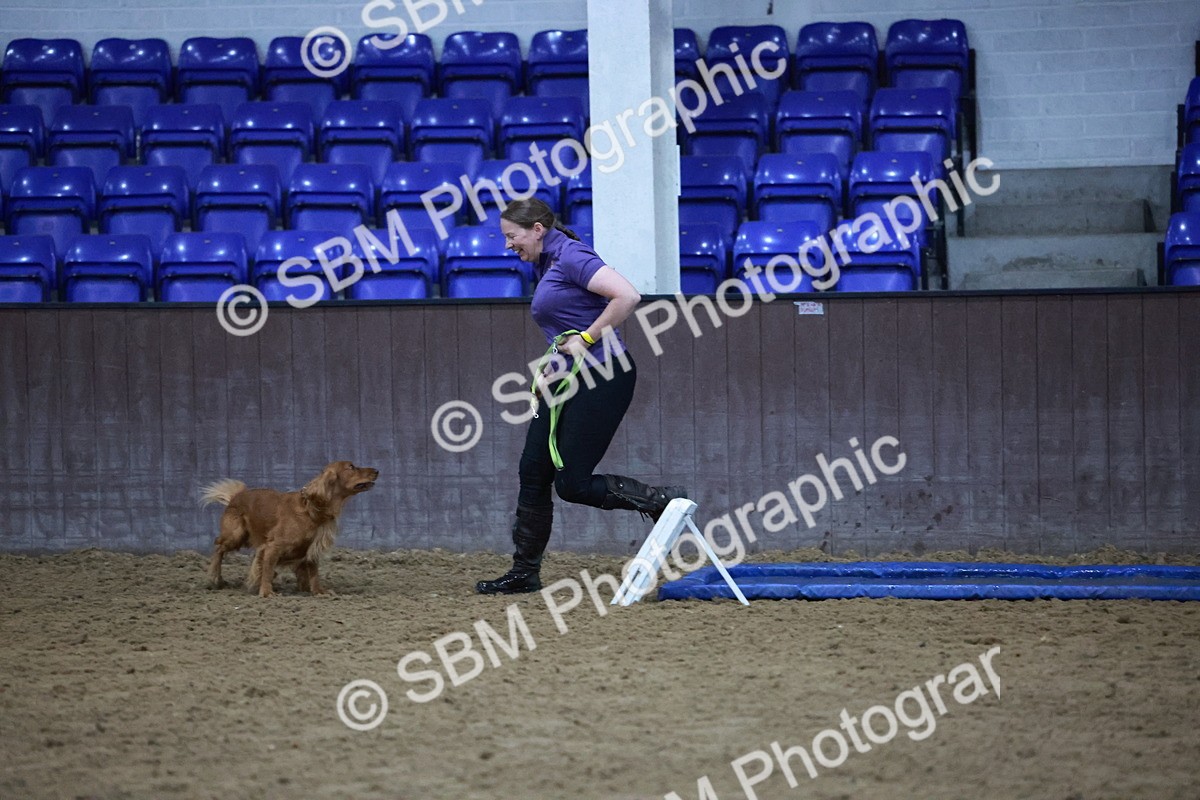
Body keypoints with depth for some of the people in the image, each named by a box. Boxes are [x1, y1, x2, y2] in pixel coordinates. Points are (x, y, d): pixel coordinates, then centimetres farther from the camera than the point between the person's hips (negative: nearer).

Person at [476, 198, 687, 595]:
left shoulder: (572, 257, -13)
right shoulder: (546, 265, 17)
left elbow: (627, 296, -25)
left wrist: (586, 338, -18)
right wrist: (550, 370, 15)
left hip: (602, 378, -10)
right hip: (567, 380, 10)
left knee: (572, 483, -9)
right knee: (533, 472, 6)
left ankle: (664, 501, 4)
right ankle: (525, 573, 12)